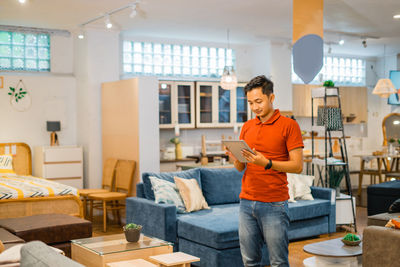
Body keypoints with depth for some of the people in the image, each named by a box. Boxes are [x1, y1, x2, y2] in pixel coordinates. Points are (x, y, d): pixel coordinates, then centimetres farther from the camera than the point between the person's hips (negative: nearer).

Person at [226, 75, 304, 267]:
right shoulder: (247, 127, 13)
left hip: (274, 205, -5)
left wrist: (266, 163, -20)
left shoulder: (288, 125, -3)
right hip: (246, 202, 5)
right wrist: (236, 159, -7)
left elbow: (297, 166, -8)